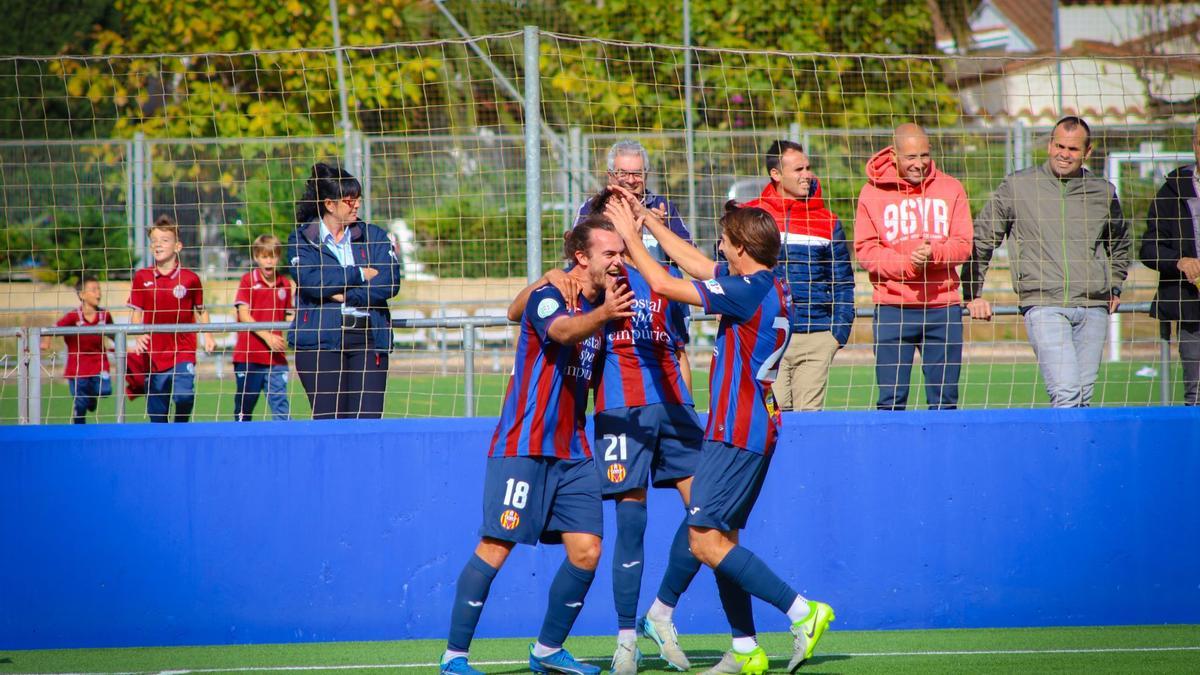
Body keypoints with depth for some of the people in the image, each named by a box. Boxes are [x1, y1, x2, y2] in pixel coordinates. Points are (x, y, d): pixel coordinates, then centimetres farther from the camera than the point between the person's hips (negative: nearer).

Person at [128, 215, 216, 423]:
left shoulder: (189, 279, 0)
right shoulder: (142, 278, 4)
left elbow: (201, 311, 11)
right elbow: (136, 313, 7)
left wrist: (207, 336, -2)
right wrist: (138, 336, -11)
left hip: (183, 352, -2)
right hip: (154, 354, 2)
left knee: (184, 396, -20)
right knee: (156, 412, 5)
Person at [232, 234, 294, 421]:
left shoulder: (285, 284, 8)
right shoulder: (248, 280, 0)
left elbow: (288, 316, 12)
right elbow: (243, 314, -7)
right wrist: (267, 336, -17)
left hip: (276, 356, 2)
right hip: (249, 355, -2)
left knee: (280, 404, -6)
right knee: (244, 405, 6)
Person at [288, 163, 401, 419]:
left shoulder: (374, 237, 13)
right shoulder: (302, 239, 7)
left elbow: (390, 282, -1)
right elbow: (310, 280, -10)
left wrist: (345, 296, -10)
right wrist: (360, 275, -4)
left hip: (369, 339, 2)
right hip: (320, 340, -2)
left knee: (367, 421, -7)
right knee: (329, 421, -8)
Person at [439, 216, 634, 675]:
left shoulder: (599, 304, 12)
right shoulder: (547, 298, -11)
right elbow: (562, 330, -36)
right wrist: (602, 314, -55)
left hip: (573, 453, 7)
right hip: (524, 447, -7)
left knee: (586, 551, 0)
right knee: (495, 547, -8)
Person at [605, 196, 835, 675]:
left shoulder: (748, 291, -18)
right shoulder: (767, 287, 10)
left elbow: (663, 284, -15)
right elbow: (698, 265, 24)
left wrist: (630, 235, -2)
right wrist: (650, 225, 27)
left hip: (736, 433, -10)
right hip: (755, 429, 10)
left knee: (705, 540, -11)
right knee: (719, 536, 13)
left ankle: (803, 612, -14)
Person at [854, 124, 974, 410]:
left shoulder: (950, 189, 8)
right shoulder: (873, 192, 3)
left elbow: (963, 245, 2)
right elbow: (865, 250, -3)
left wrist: (934, 254, -18)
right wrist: (907, 264, -16)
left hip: (943, 305, 2)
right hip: (893, 308, -2)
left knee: (945, 398, 4)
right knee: (891, 398, -3)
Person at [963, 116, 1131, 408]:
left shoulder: (1103, 192, 11)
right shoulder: (1016, 186, 3)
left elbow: (1119, 244, 31)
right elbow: (981, 239, 11)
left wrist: (1114, 289, 23)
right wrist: (973, 294, 8)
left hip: (1093, 308, 4)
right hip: (1043, 305, -4)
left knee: (1083, 397, 2)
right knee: (1066, 393, -18)